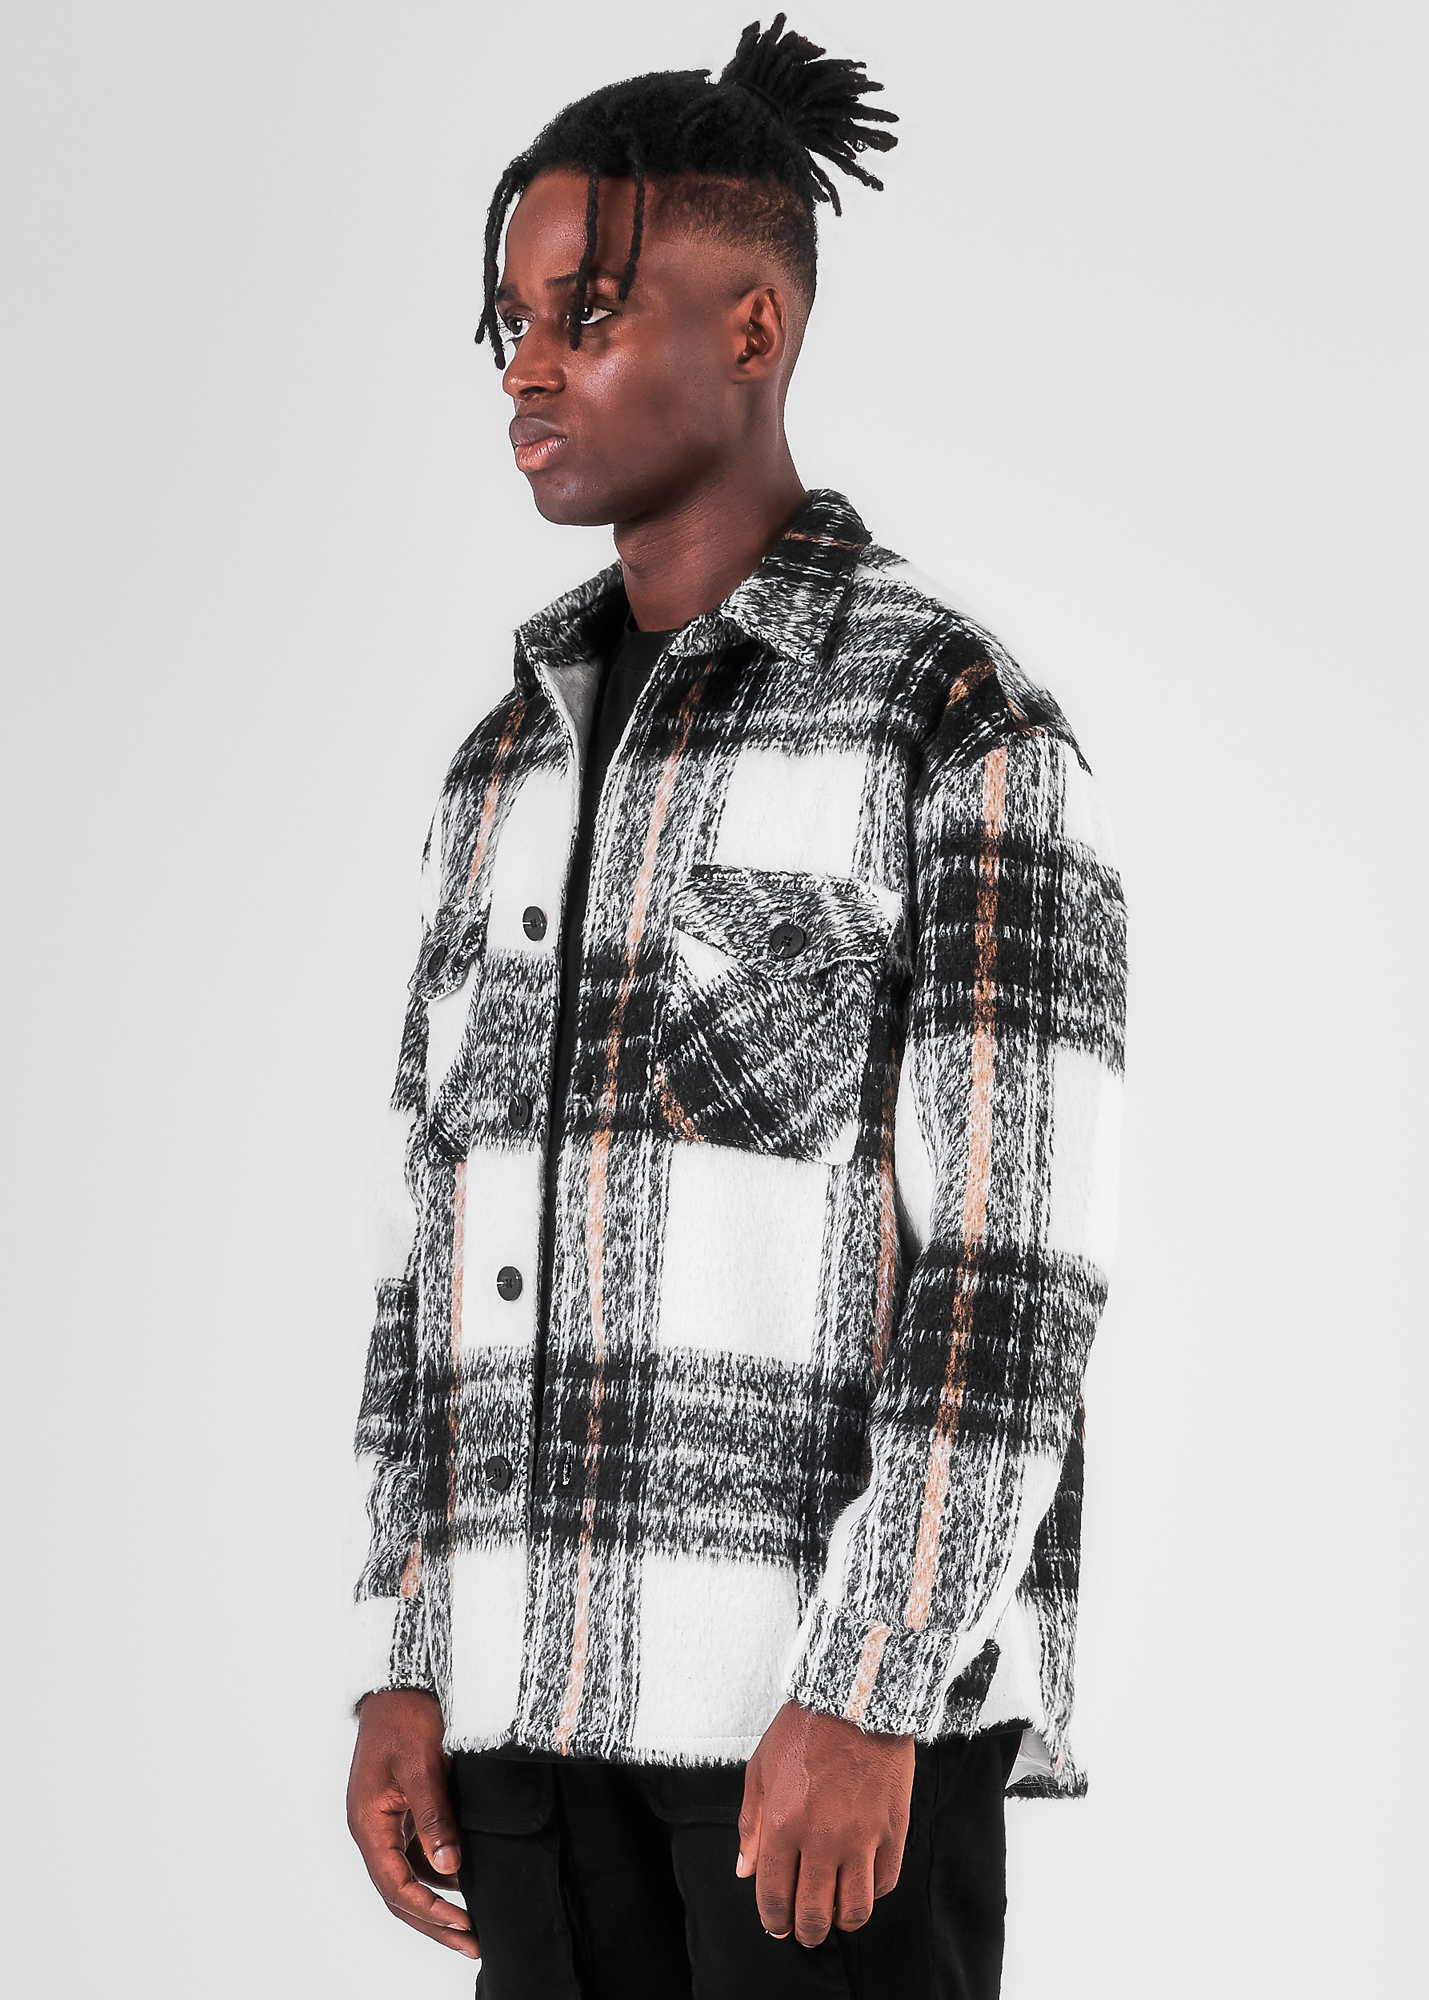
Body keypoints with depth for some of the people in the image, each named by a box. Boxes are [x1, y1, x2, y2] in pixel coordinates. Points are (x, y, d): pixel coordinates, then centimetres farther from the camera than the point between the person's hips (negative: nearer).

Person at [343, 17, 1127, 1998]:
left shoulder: (963, 722, -7)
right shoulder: (514, 764, 15)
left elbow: (1011, 1258, -14)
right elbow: (449, 1249, 15)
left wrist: (865, 1698, -20)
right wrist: (406, 1676, 8)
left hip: (851, 1680, -7)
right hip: (560, 1683, 7)